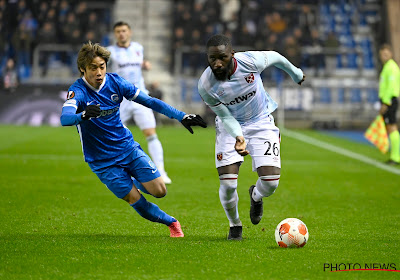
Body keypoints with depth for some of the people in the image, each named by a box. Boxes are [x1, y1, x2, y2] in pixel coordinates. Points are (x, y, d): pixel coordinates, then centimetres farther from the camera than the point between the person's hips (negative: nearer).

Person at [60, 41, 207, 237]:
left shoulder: (114, 82, -6)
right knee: (135, 200, -7)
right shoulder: (77, 91, -19)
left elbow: (149, 101, 0)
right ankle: (170, 222, 19)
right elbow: (65, 118, -38)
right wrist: (84, 115, -60)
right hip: (102, 161, -4)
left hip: (127, 147, 4)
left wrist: (181, 116, -5)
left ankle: (136, 183, 27)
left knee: (159, 191, -7)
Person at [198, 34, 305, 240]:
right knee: (227, 183, -16)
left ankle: (256, 196, 28)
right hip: (231, 126, 0)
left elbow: (274, 57, -4)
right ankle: (234, 225, 17)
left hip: (262, 123, 0)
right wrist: (238, 137, -34)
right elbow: (225, 116, -15)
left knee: (271, 182, -12)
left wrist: (295, 73, 15)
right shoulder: (205, 86, -26)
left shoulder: (251, 61, -27)